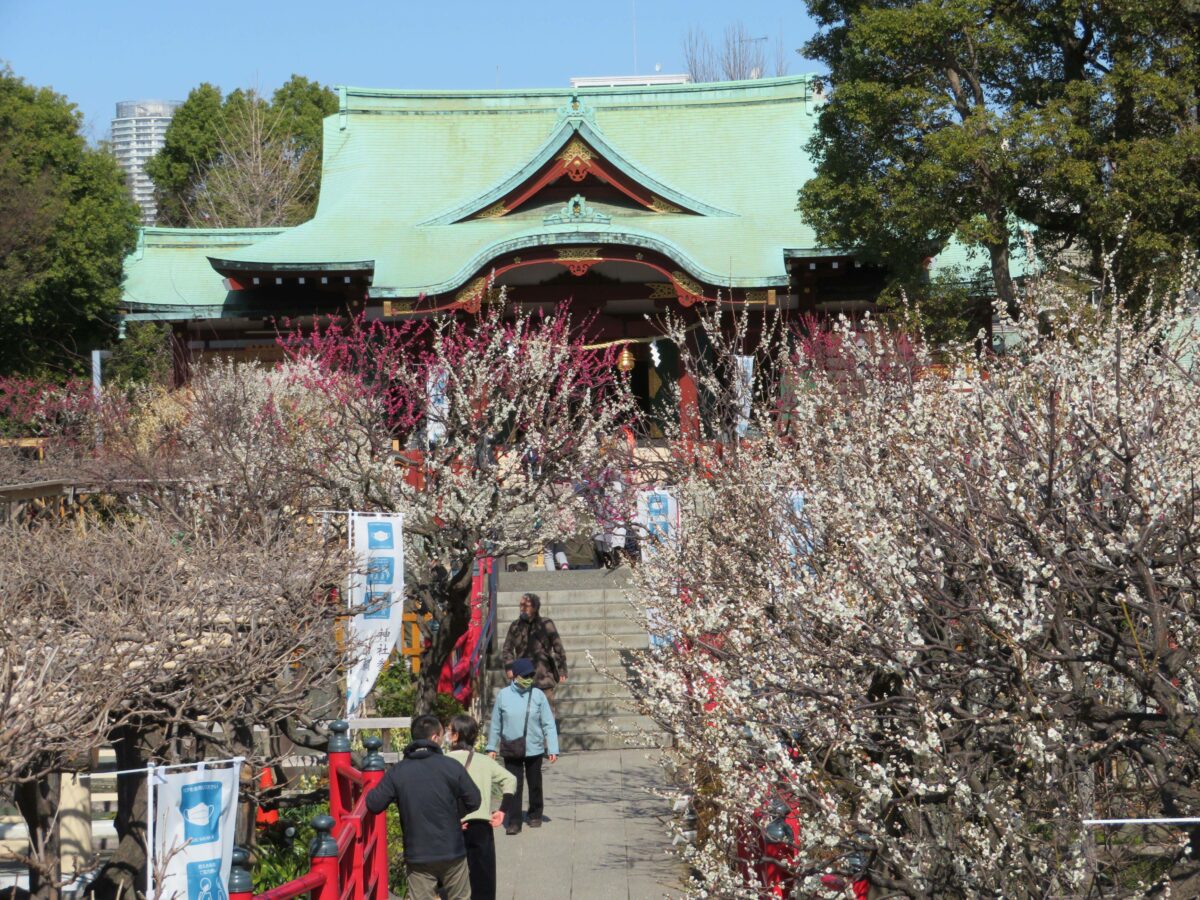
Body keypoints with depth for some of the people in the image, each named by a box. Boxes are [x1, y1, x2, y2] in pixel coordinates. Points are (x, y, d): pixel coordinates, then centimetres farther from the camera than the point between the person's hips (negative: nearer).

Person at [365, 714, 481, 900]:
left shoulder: (397, 772, -5)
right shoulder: (451, 766, -8)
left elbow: (373, 804, -5)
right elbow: (474, 801, -3)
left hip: (417, 855, 1)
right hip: (452, 851, -1)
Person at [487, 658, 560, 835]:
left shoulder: (538, 695, -6)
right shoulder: (503, 695, -6)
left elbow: (548, 724, -4)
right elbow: (495, 723, 5)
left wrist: (553, 749, -9)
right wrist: (491, 747, 9)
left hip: (534, 749, 1)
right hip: (511, 750, -1)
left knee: (535, 784, 15)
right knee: (514, 786, -3)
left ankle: (535, 816, 33)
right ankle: (513, 822, 3)